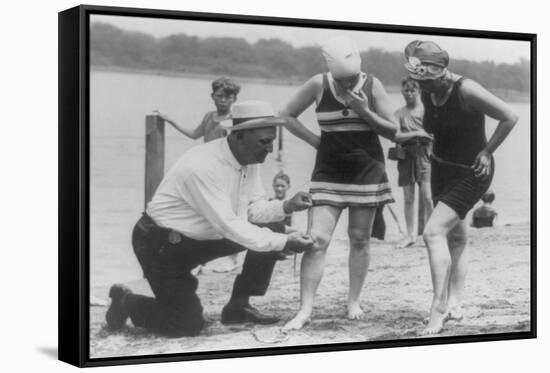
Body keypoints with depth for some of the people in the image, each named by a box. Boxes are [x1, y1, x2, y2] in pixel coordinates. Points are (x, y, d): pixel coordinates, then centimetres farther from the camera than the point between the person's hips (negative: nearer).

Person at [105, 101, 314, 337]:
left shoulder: (249, 159, -5)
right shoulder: (202, 167, -32)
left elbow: (254, 208, 2)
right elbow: (229, 227, -33)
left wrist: (286, 206, -17)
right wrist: (283, 243, -32)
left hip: (202, 237, 9)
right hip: (161, 244, -9)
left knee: (271, 233, -3)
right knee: (188, 325, -10)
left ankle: (238, 307, 9)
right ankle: (126, 303, 13)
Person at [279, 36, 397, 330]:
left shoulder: (372, 85, -6)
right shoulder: (318, 85, -8)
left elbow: (393, 131, -4)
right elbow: (287, 115, 3)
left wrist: (365, 112, -19)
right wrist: (315, 140, -5)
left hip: (367, 170, 1)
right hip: (329, 171, -1)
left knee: (360, 239, 6)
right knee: (317, 239, -10)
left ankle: (354, 301, 21)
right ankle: (304, 310, -9)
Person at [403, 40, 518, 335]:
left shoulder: (467, 91, -25)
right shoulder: (426, 92, -3)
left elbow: (510, 117, -19)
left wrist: (487, 151, -14)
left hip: (471, 174, -8)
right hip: (441, 169, 8)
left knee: (434, 232, -19)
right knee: (455, 239, 14)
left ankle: (439, 308, -15)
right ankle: (454, 305, 22)